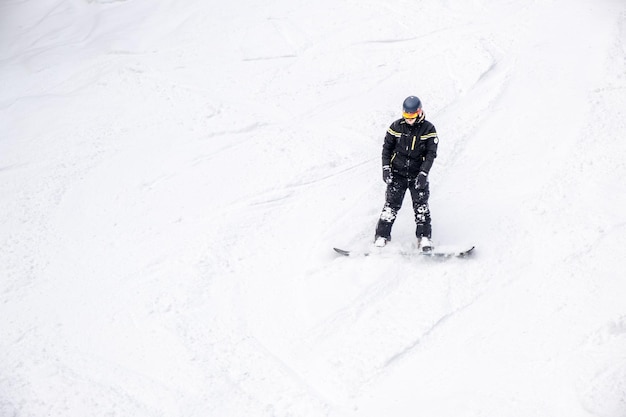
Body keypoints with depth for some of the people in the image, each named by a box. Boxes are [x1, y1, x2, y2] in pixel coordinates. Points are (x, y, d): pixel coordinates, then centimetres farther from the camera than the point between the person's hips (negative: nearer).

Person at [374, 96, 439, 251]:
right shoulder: (396, 126, -1)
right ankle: (382, 236, 2)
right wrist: (386, 168, -3)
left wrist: (423, 173, -16)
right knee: (391, 205, -4)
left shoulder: (428, 129, -5)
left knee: (421, 206, -6)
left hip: (418, 174, -1)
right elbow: (387, 148, 7)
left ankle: (424, 237, 0)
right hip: (397, 174, 1)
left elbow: (431, 154, -6)